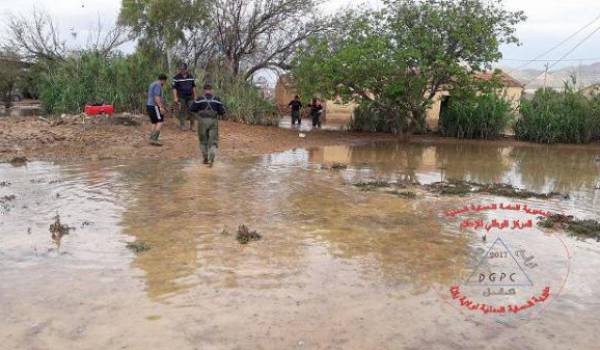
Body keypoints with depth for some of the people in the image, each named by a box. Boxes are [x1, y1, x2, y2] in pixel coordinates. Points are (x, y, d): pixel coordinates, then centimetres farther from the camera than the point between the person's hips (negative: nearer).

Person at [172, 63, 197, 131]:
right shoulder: (176, 77, -4)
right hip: (181, 97, -2)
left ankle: (192, 126, 9)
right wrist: (175, 98, -12)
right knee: (182, 111, 2)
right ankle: (182, 125, 10)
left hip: (190, 97, 2)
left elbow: (193, 87, 12)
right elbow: (174, 88, -5)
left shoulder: (191, 77, 5)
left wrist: (195, 96, 10)